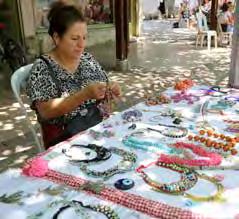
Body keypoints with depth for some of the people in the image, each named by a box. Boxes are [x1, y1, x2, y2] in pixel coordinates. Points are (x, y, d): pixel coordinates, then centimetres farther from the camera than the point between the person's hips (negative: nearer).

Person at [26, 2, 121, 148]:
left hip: (98, 124, 6)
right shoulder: (42, 68, -9)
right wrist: (84, 94, -28)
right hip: (63, 136, -5)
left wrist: (110, 91, -10)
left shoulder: (88, 59, 5)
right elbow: (45, 111, -18)